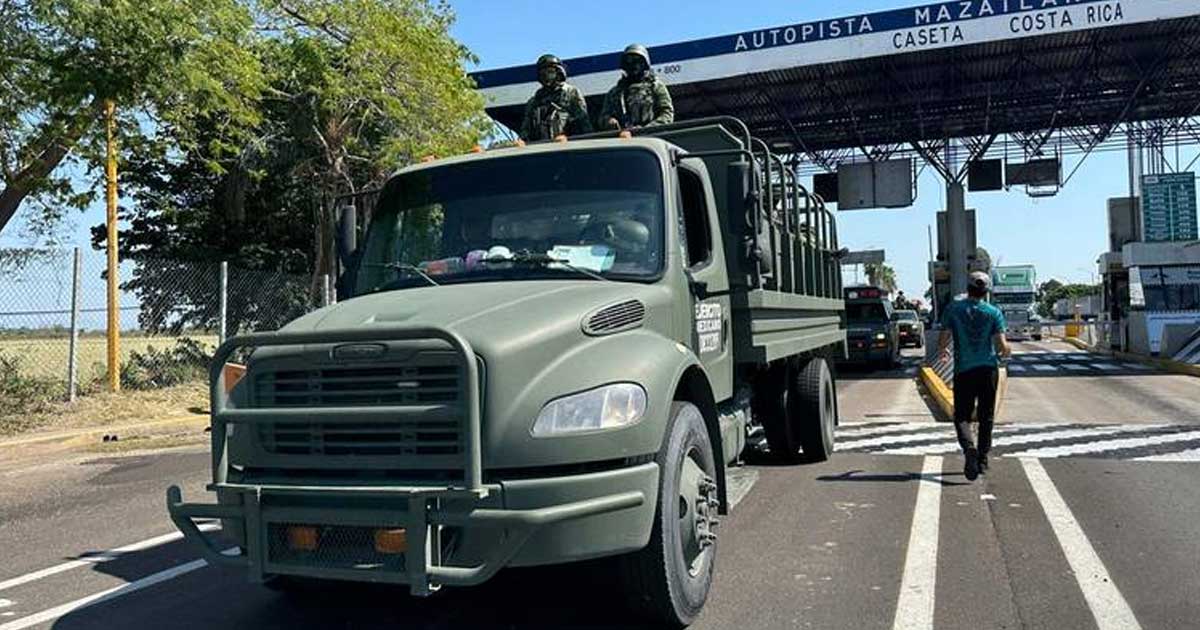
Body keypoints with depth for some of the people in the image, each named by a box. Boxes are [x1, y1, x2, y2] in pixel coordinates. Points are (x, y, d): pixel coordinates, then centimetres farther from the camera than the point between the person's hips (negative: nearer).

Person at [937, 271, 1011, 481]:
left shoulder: (953, 309, -2)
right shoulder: (994, 312, -1)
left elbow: (943, 339, -4)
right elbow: (1002, 345, -5)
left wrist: (941, 350, 18)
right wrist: (1006, 351, 18)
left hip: (963, 370, -1)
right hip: (989, 369, 1)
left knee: (962, 416, 5)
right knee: (986, 417, 13)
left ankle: (969, 448, -22)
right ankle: (982, 460, 16)